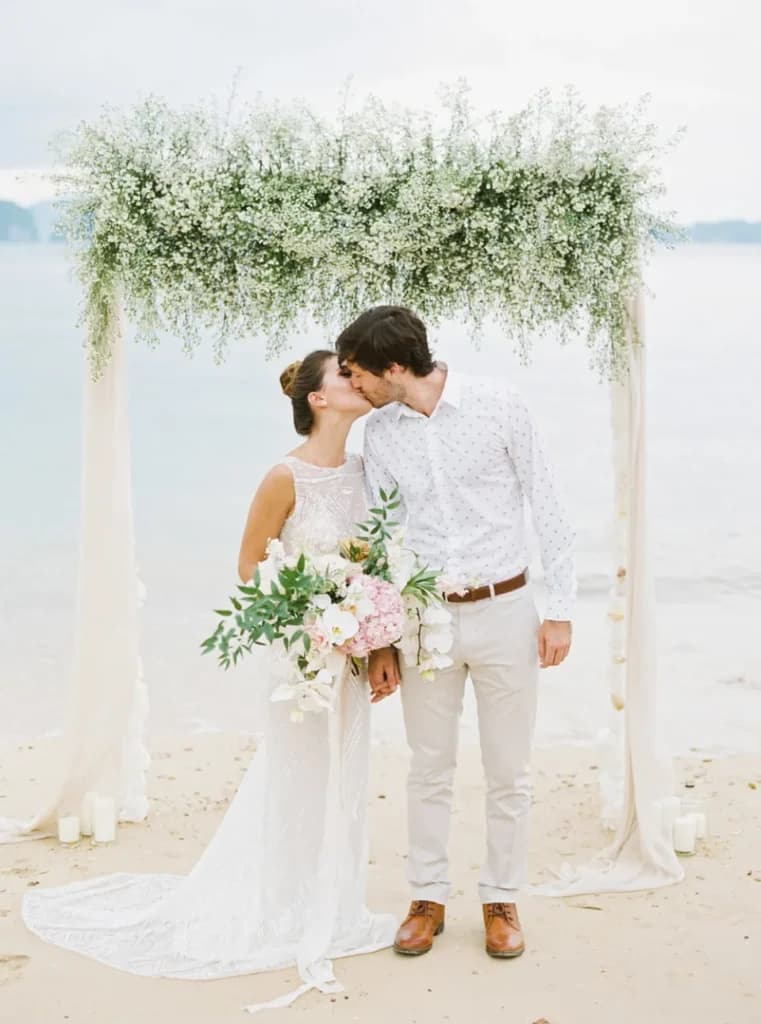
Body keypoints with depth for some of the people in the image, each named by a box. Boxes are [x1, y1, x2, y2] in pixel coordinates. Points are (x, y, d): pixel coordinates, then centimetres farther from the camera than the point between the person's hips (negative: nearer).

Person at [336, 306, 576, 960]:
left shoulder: (497, 404, -10)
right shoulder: (380, 433, 0)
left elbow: (547, 507, -4)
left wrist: (561, 610, -6)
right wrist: (379, 641, 4)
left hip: (504, 610, -2)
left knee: (509, 770, 7)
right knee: (429, 767, 10)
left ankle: (502, 901, 22)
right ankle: (428, 899, 24)